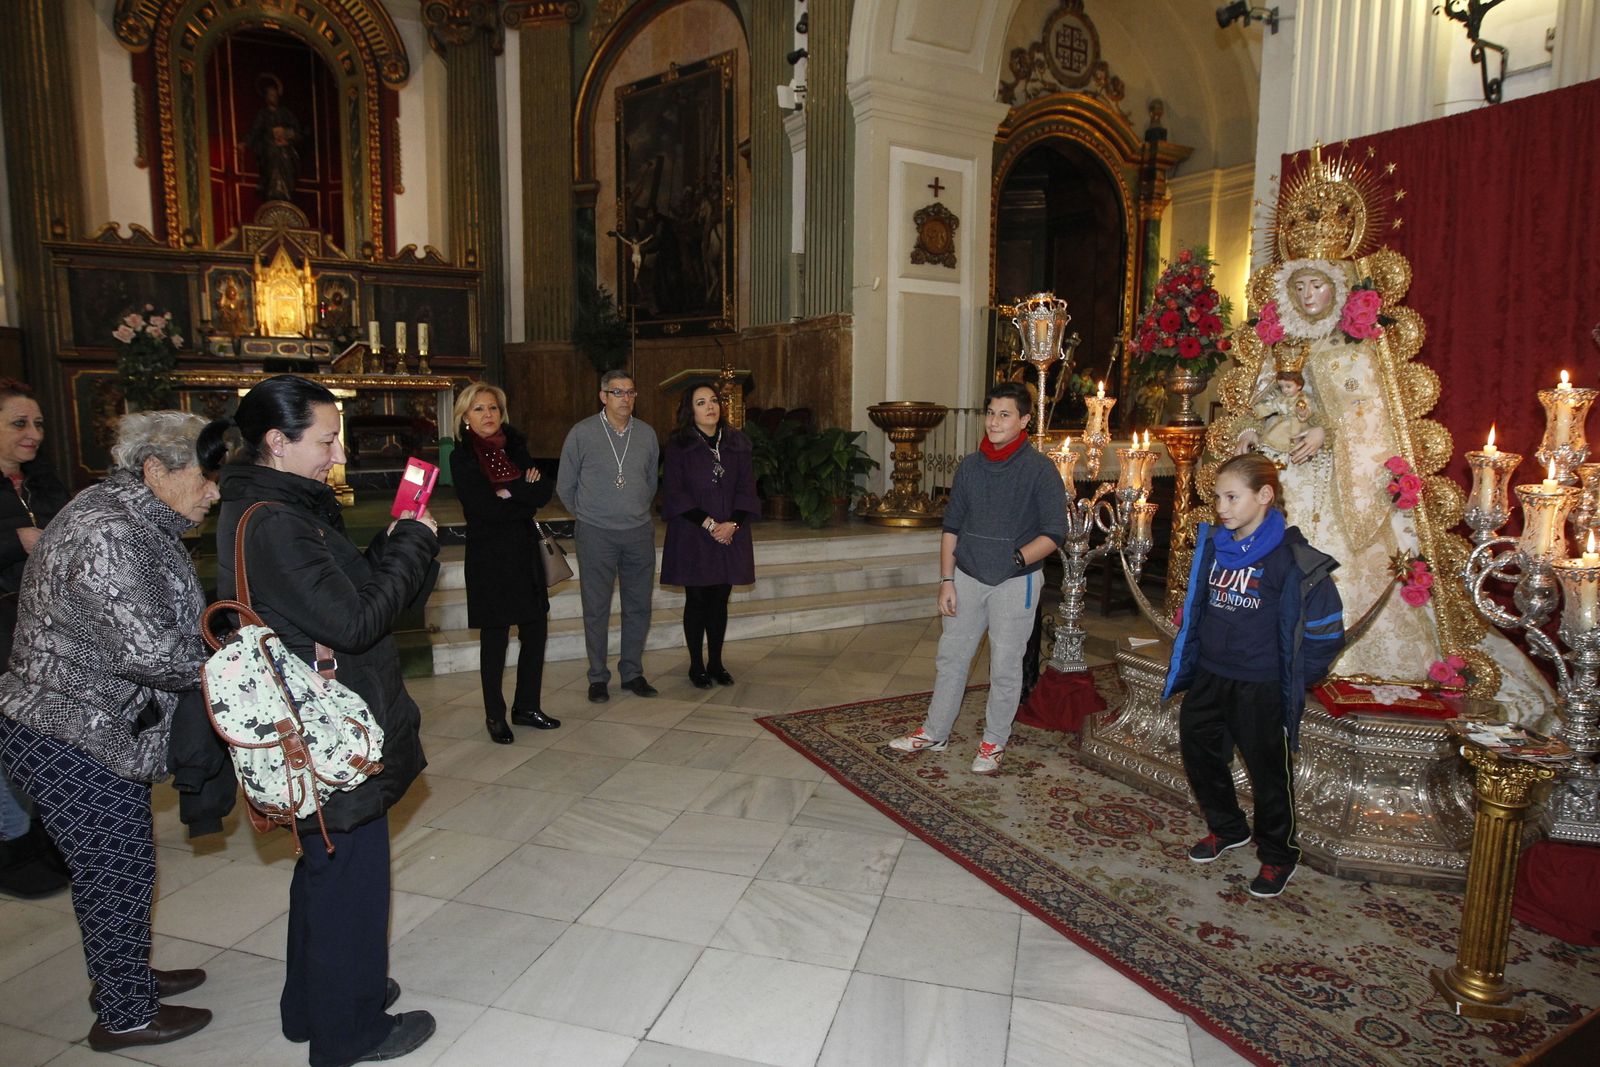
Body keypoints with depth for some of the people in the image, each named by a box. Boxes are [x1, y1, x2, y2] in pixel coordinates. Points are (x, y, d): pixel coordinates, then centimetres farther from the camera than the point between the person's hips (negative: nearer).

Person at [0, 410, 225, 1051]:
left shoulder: (138, 524, 7)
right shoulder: (105, 533, -25)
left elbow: (168, 622, 12)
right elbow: (148, 648, -31)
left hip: (102, 730, 9)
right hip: (71, 739, -9)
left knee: (116, 867, 22)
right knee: (118, 872, 5)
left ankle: (123, 979, 40)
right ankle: (125, 1017, 22)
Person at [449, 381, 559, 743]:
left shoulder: (516, 448, 10)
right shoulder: (462, 458, -4)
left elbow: (544, 491, 0)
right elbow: (484, 507, -16)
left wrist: (511, 491, -15)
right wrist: (526, 501, -8)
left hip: (525, 553, 5)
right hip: (489, 557, -5)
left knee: (535, 631, 7)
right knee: (494, 639, 2)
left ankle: (526, 707, 22)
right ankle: (495, 716, 17)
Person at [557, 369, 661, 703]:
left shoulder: (647, 434, 5)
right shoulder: (581, 434, -4)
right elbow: (565, 485, 5)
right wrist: (587, 514, 11)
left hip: (639, 533, 3)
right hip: (596, 535, -3)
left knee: (638, 607, 9)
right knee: (596, 609, 3)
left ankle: (633, 673, 23)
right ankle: (598, 678, 15)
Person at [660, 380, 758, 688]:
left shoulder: (737, 442, 6)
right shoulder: (678, 445, -4)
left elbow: (747, 488, 3)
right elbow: (675, 492, -8)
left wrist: (732, 523, -12)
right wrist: (708, 523, -15)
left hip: (730, 534, 3)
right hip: (692, 535, -3)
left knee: (720, 600, 8)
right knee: (697, 599, 4)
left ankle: (716, 662, 20)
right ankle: (696, 665, 16)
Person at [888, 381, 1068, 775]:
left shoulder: (1039, 469, -9)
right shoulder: (970, 466, 3)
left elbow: (1054, 533, -9)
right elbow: (951, 528, 8)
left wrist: (1017, 558, -24)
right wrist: (947, 581, 3)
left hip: (1015, 583, -4)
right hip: (968, 577, 4)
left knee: (1005, 668, 7)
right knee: (950, 657, 12)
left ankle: (994, 742, 25)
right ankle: (934, 731, 28)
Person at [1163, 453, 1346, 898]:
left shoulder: (1290, 559, -16)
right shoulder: (1212, 544, 1)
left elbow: (1325, 631, -10)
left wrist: (1294, 678, -6)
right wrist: (1186, 661, 12)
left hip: (1259, 688, -6)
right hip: (1207, 677, 6)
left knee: (1268, 770, 8)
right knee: (1198, 752, 17)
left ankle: (1277, 856, 29)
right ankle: (1226, 828, 40)